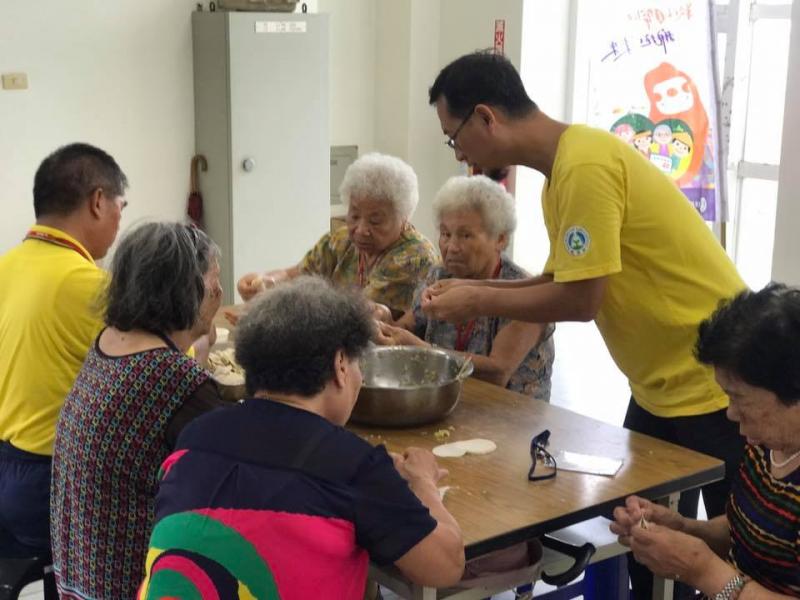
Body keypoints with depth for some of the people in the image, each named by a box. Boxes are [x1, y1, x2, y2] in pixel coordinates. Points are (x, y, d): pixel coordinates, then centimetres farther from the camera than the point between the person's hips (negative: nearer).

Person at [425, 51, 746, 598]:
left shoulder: (585, 165, -24)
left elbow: (578, 300, -23)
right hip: (661, 384, 9)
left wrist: (478, 302, -10)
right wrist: (472, 287, 3)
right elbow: (558, 282, 13)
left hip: (714, 383, -9)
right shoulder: (563, 169, 6)